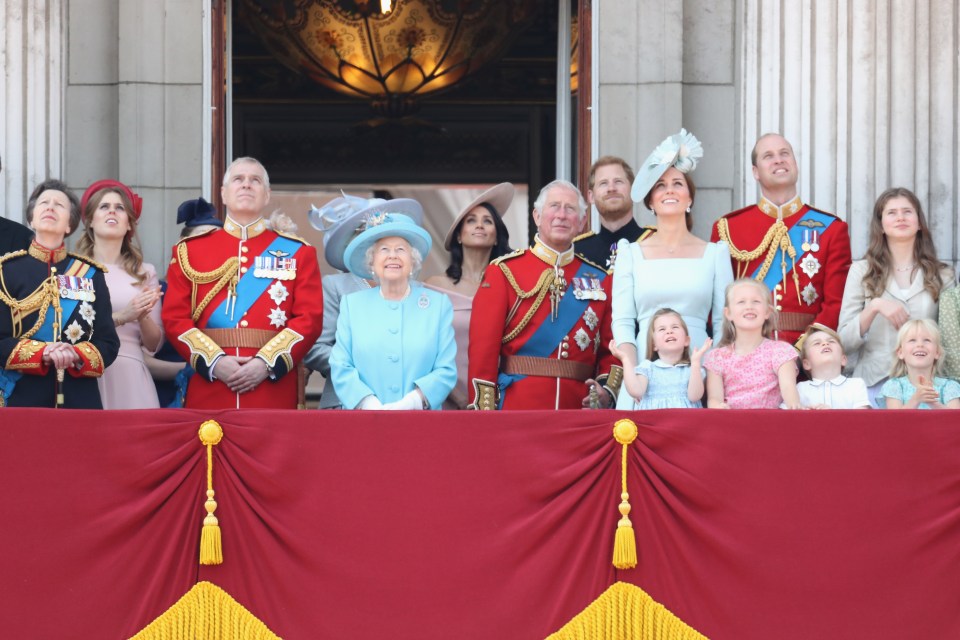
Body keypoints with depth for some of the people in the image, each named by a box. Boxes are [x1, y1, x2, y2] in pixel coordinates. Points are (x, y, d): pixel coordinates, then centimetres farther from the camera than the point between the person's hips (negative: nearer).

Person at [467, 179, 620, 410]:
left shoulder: (600, 279, 12)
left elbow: (611, 349, 12)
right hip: (517, 408, -3)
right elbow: (483, 349, -3)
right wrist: (484, 417, -11)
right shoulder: (503, 272, 3)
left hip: (579, 409, 3)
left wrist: (607, 391, -8)